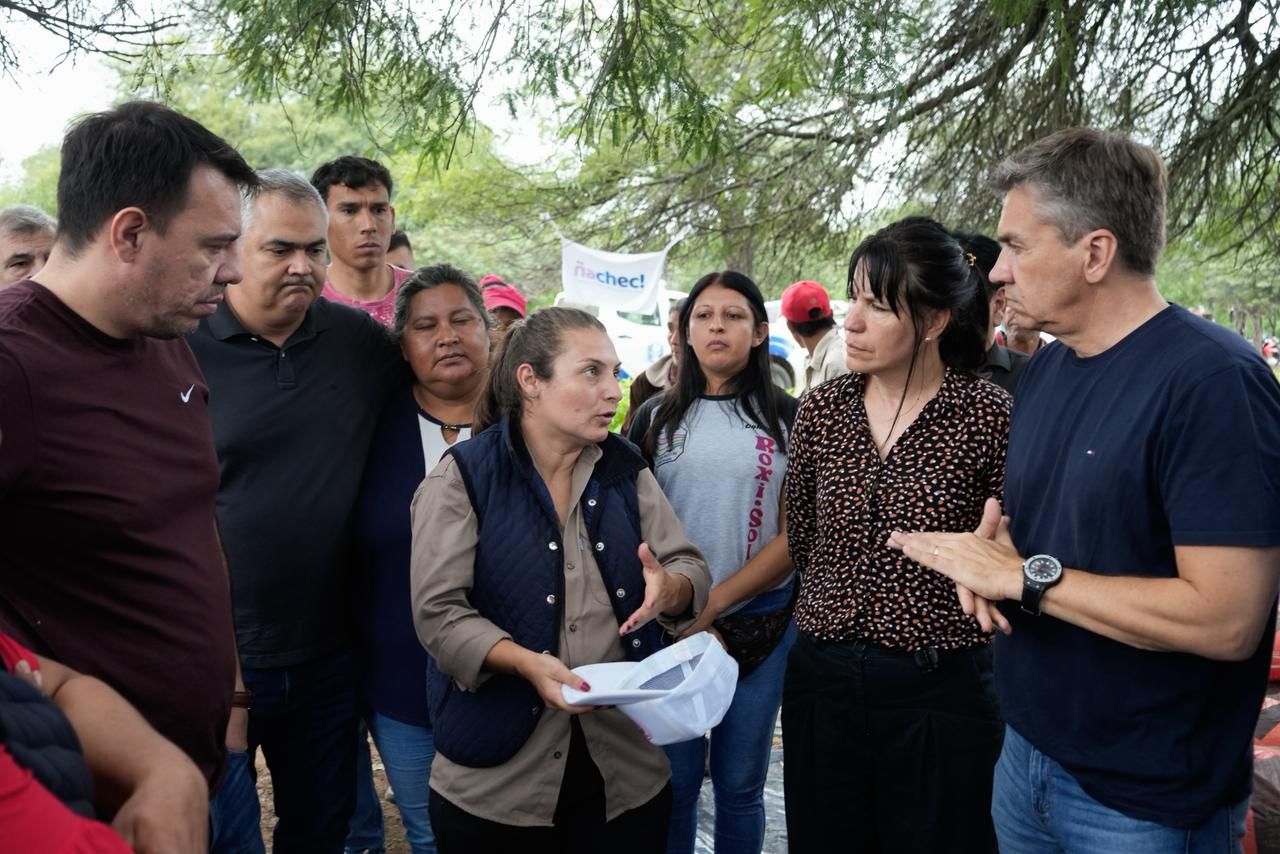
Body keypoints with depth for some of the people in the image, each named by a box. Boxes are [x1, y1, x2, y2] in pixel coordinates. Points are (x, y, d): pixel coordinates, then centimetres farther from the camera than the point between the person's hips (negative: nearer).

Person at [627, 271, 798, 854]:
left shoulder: (788, 420, 0)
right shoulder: (656, 417, 4)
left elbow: (796, 535, -4)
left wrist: (714, 603, -13)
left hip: (760, 622, -1)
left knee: (740, 783, 12)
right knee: (675, 780, 9)